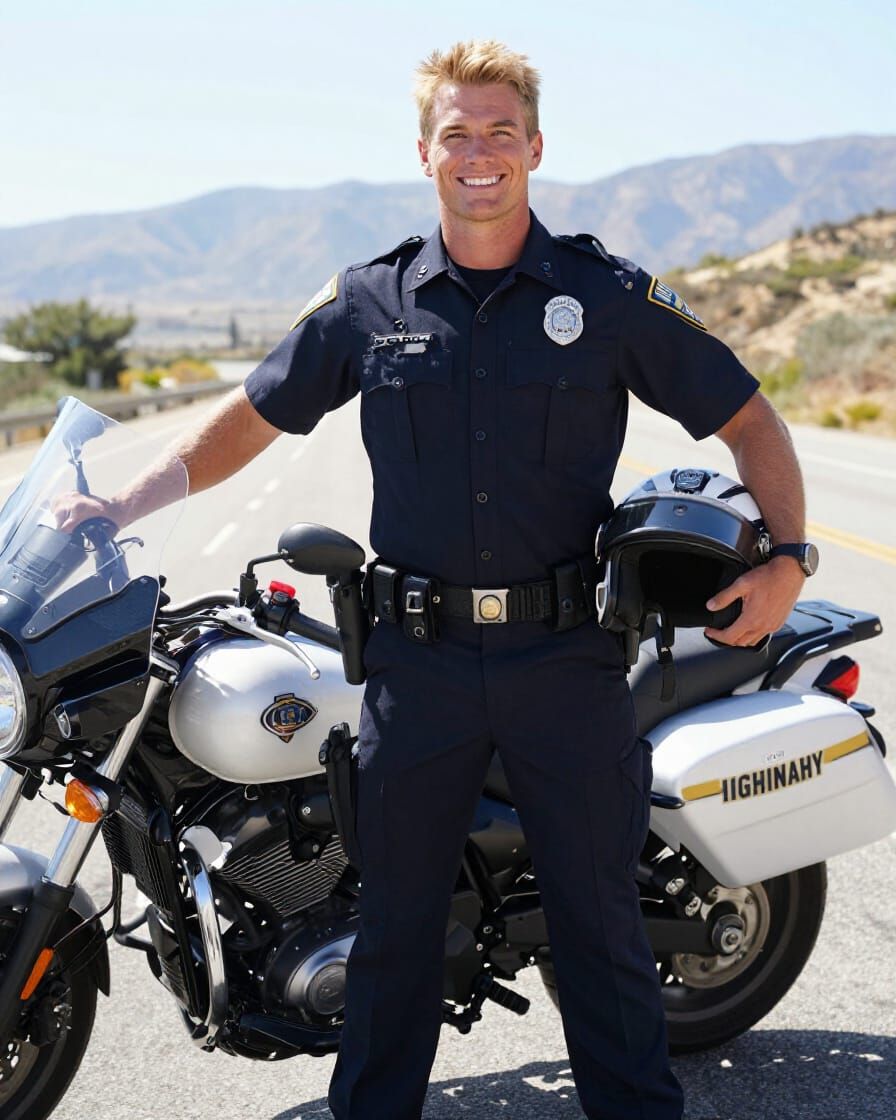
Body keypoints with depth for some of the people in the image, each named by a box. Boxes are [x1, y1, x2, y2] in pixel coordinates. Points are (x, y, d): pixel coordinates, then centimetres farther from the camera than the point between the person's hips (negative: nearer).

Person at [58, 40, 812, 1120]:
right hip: (418, 658, 1)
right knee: (394, 916, 12)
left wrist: (786, 561, -7)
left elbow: (748, 420, 5)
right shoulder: (367, 302, 4)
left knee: (599, 914, 10)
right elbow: (253, 414, 15)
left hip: (566, 656, -1)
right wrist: (131, 502, 10)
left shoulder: (612, 295, 0)